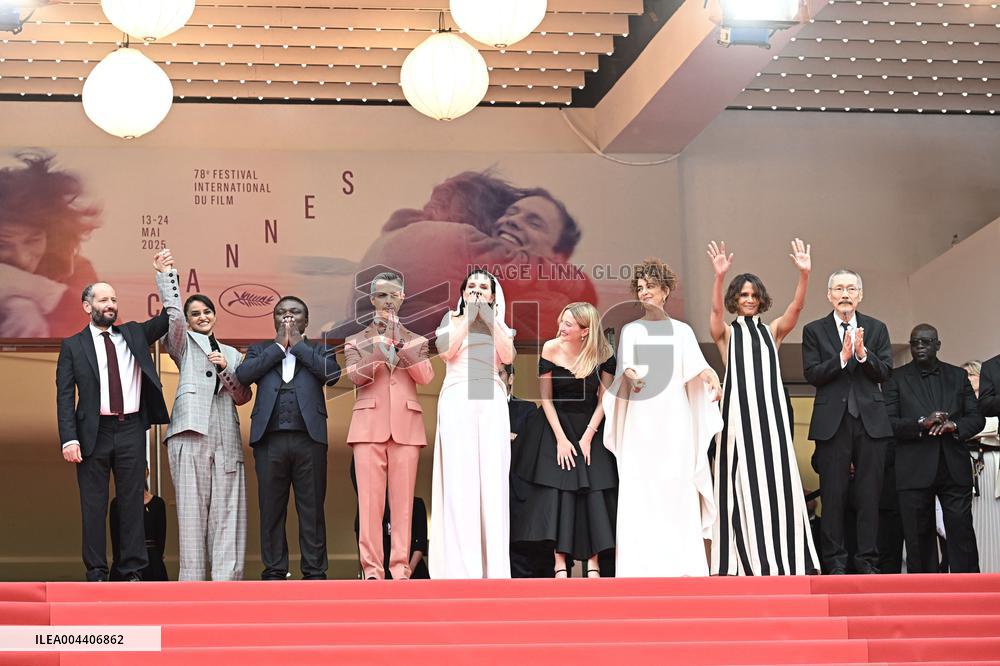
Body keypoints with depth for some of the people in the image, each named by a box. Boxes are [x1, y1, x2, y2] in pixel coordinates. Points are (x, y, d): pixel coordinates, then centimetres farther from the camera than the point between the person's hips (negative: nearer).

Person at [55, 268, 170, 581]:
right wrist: (69, 439, -11)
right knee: (93, 505, 1)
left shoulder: (134, 334, 13)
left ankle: (133, 571, 7)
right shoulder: (72, 346, 4)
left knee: (132, 503, 4)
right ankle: (96, 572, 6)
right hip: (94, 433, -2)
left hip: (131, 430, 2)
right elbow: (64, 397, 0)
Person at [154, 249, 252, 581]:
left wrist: (226, 370, -1)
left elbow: (243, 397, 16)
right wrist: (166, 274, -11)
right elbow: (172, 313, -3)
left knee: (227, 509, -3)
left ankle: (226, 576, -6)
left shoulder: (231, 354, 24)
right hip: (191, 432, -3)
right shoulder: (185, 344, 15)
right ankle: (192, 578, -8)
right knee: (192, 508, -7)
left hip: (225, 438, 4)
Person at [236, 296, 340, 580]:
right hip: (270, 439, 1)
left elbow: (331, 373, -5)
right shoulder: (260, 350, 19)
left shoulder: (318, 350, 16)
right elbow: (243, 374, -1)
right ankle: (274, 572, 6)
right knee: (271, 509, 1)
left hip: (309, 438, -1)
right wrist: (279, 346, 2)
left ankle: (314, 572, 2)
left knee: (312, 509, -1)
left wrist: (297, 344, 2)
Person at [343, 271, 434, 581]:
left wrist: (399, 342, -7)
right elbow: (354, 375, -3)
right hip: (369, 425, -1)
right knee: (370, 501, -7)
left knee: (402, 501, -4)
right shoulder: (357, 340, 15)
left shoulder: (416, 341, 18)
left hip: (406, 427, 1)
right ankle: (371, 569, -7)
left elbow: (426, 376, -1)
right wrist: (380, 347, -14)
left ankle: (400, 568, -3)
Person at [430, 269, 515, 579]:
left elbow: (508, 355, 0)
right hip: (457, 399, -2)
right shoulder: (451, 318, 17)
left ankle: (494, 567, -6)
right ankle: (460, 566, -13)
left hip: (491, 402, 2)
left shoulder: (498, 325, 20)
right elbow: (446, 350, -3)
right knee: (459, 478, -9)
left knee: (493, 478, -5)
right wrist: (468, 316, 1)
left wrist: (489, 318, 0)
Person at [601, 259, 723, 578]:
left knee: (677, 486, -6)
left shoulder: (681, 330, 12)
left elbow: (695, 367, -3)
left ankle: (680, 564, -6)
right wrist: (631, 376, -24)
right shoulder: (630, 330, 14)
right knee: (639, 487, -7)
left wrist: (709, 375, -26)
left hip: (674, 417, 0)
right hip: (640, 419, 0)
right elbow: (624, 367, -1)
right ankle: (641, 565, -8)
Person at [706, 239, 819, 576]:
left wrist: (804, 274, -21)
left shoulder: (773, 331, 13)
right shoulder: (726, 333, 7)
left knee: (777, 481, -1)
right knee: (745, 483, -4)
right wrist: (719, 276, -31)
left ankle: (782, 558, 1)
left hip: (772, 412, 2)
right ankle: (748, 560, -2)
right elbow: (716, 310, -13)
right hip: (740, 412, -2)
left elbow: (796, 307, -4)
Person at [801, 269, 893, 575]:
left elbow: (885, 373, 2)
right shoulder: (814, 331, 5)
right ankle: (835, 561, 5)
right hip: (832, 421, -1)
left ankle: (867, 561, 8)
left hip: (871, 420, 2)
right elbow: (812, 374, -4)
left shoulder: (876, 329, 10)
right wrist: (842, 356, -17)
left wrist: (863, 353, -15)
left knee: (869, 494, 2)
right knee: (833, 495, 0)